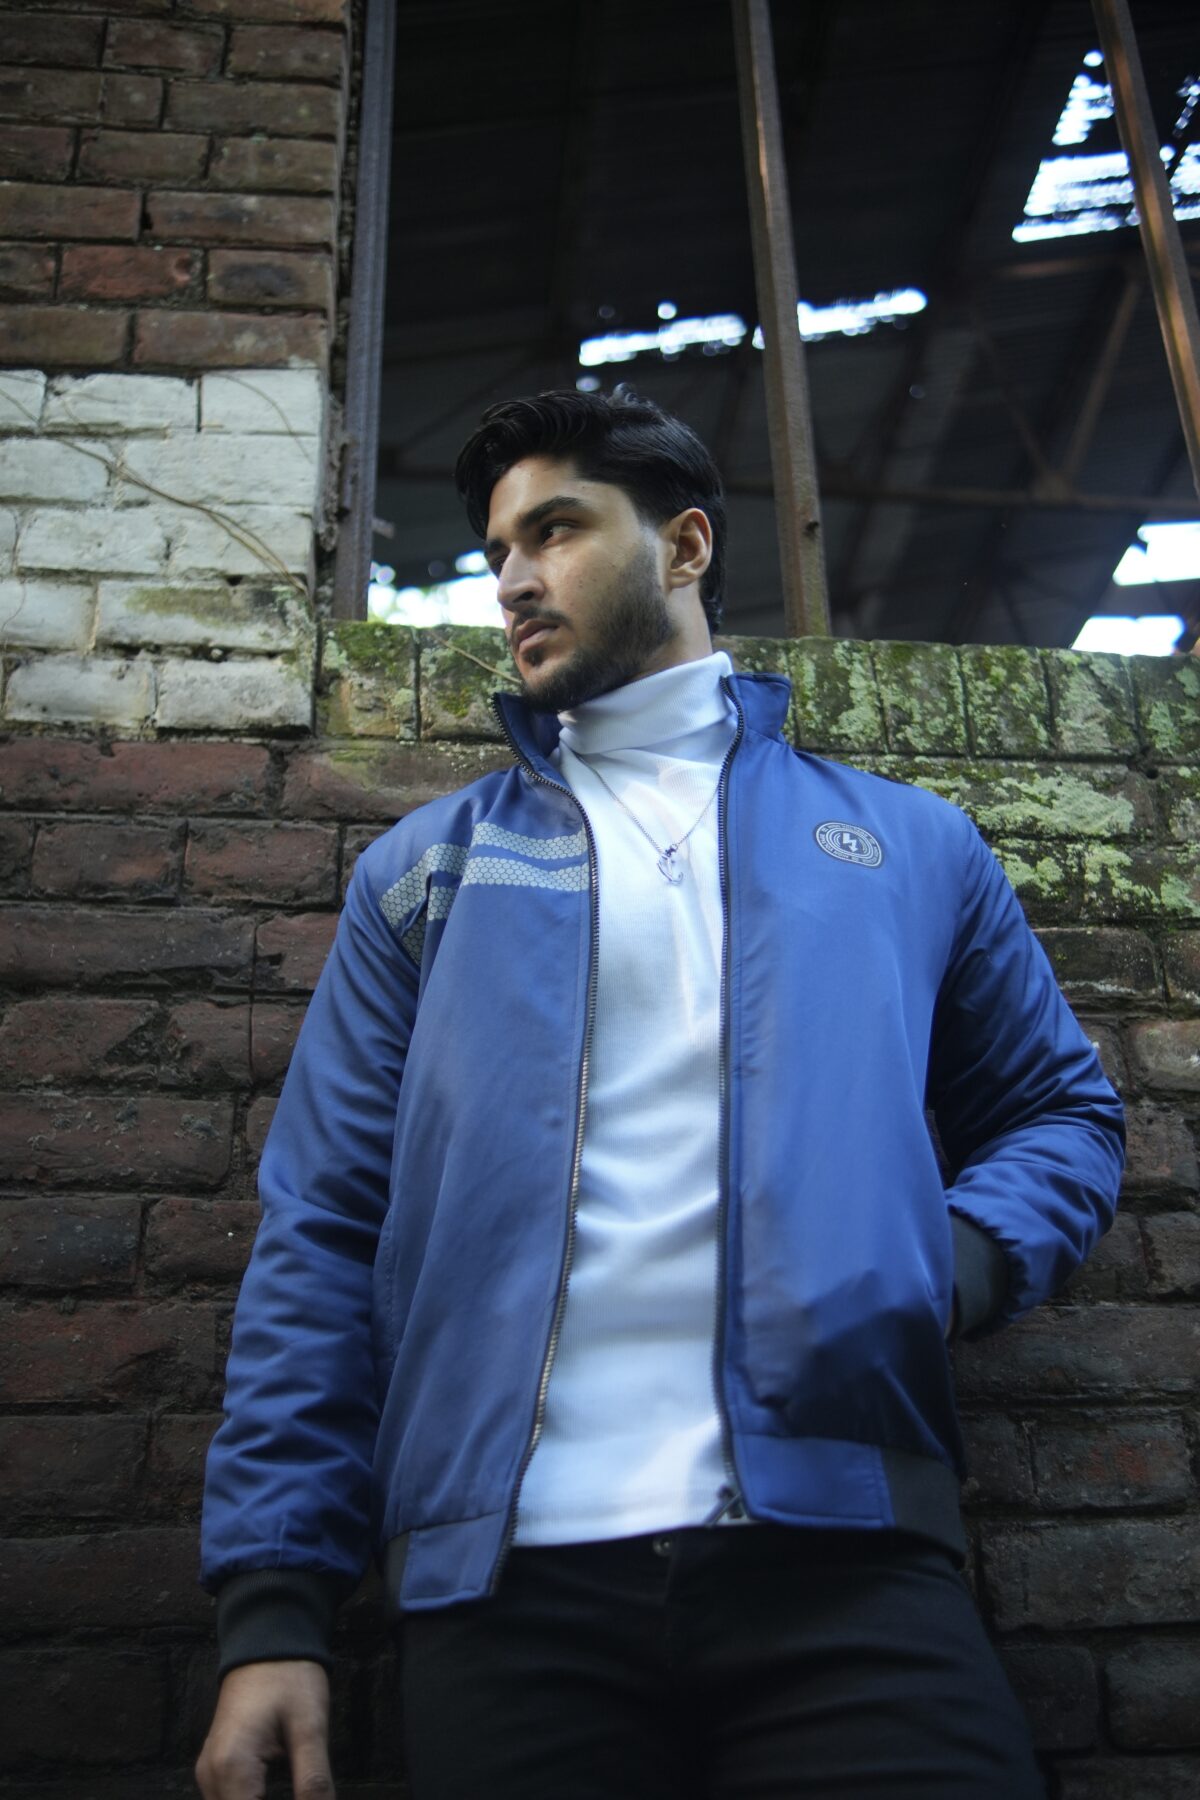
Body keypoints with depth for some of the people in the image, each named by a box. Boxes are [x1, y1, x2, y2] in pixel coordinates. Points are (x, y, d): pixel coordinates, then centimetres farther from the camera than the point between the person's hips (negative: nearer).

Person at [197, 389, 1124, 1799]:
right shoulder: (426, 870, 13)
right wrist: (274, 1600, -2)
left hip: (850, 1567, 0)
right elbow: (322, 1229, 6)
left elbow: (1061, 1110, 17)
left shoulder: (910, 845, 14)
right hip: (508, 1587, 1)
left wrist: (958, 1260, -6)